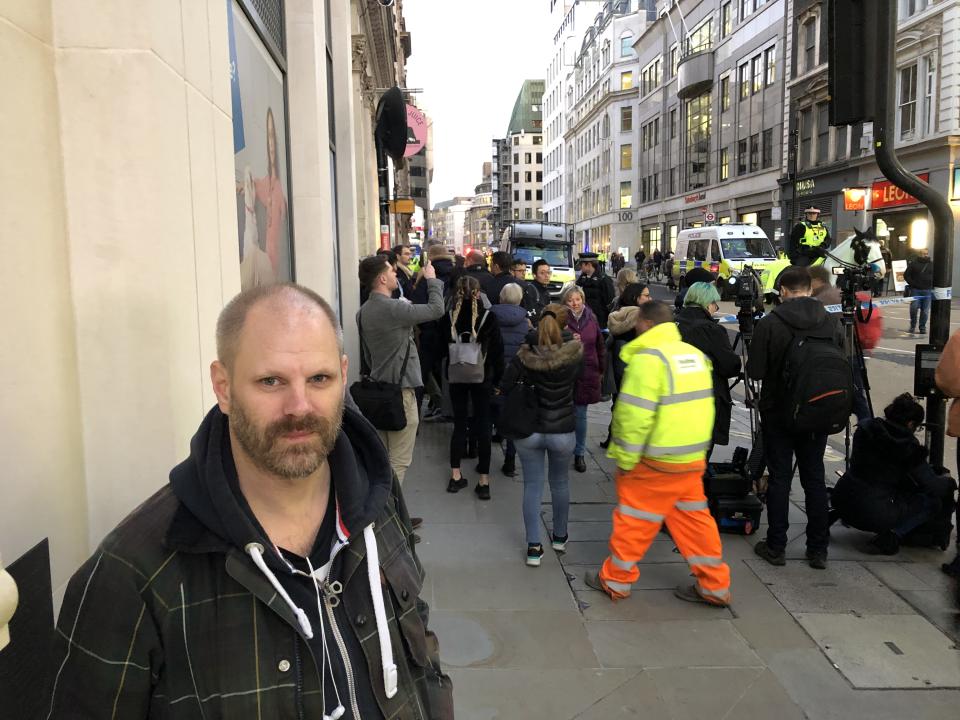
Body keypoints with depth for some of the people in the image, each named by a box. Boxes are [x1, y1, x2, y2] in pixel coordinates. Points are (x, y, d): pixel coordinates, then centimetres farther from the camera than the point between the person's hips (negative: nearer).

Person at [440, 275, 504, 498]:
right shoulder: (488, 317, -11)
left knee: (459, 424, 13)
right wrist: (498, 379, 2)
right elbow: (498, 350, -7)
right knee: (483, 427, 5)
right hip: (482, 379, -2)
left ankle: (455, 476, 15)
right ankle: (484, 481, 6)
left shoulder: (449, 317, -7)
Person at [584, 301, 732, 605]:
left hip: (657, 460, -7)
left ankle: (614, 580, 21)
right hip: (693, 457, 7)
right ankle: (714, 585, 24)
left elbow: (635, 414, -21)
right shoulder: (694, 354, 9)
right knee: (693, 518, 17)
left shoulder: (648, 357, -16)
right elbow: (702, 404, 14)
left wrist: (624, 459, -13)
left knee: (634, 520, 7)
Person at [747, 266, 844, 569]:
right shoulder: (832, 322, -3)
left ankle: (776, 547, 13)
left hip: (778, 413, -3)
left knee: (779, 478, 6)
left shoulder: (769, 324, -14)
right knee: (815, 478, 11)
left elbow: (755, 371, -12)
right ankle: (818, 549, 18)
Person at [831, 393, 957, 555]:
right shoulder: (908, 445, -8)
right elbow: (932, 485, -3)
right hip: (875, 514, -7)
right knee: (933, 502, 9)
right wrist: (948, 481, 21)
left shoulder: (866, 428, 5)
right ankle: (891, 536, -5)